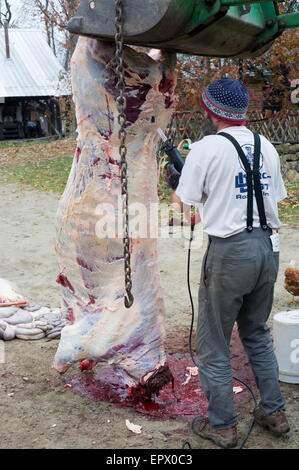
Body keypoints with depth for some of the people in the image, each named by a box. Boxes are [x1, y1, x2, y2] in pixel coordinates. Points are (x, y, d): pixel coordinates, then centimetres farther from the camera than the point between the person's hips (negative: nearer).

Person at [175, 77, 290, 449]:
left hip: (229, 251, -6)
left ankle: (221, 426, 18)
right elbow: (276, 196, 12)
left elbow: (185, 202, -4)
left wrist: (182, 167, 15)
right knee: (257, 335, 23)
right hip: (268, 247, 6)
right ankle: (273, 413, 31)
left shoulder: (206, 149, -9)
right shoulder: (266, 147, 8)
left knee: (213, 345, 9)